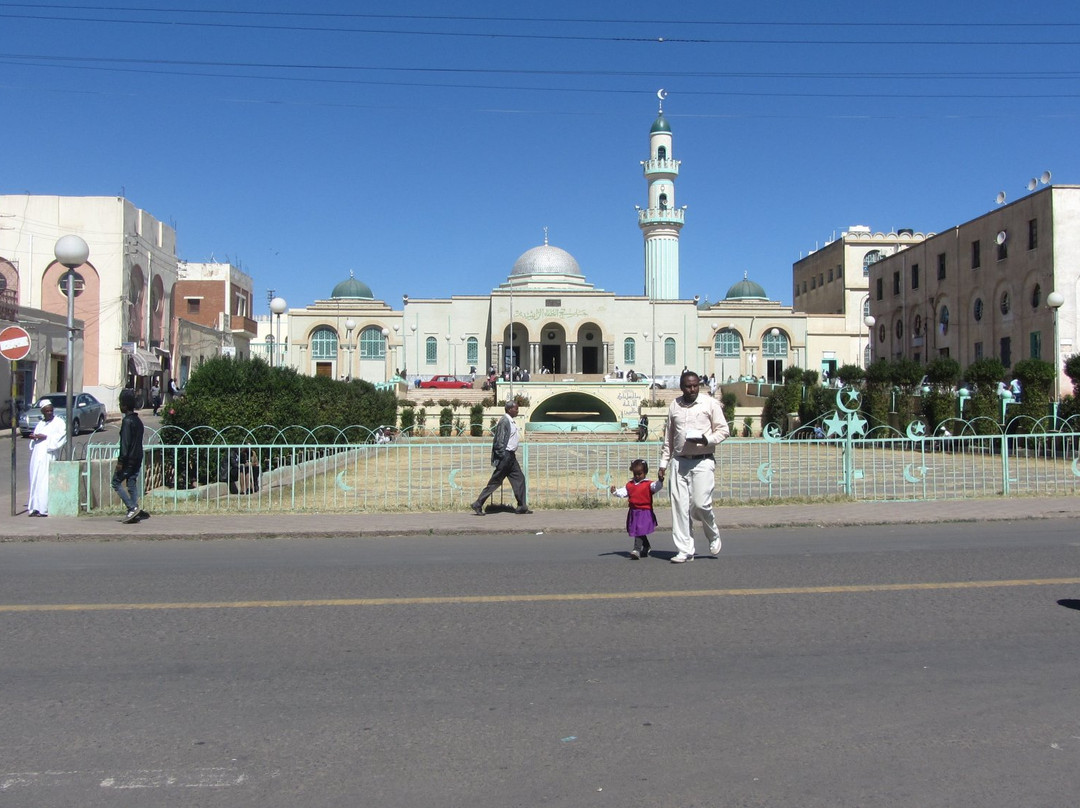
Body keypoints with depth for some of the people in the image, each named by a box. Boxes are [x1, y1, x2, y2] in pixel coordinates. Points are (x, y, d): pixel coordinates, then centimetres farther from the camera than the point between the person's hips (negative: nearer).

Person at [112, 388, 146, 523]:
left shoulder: (127, 421, -14)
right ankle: (134, 512, 5)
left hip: (128, 459, -8)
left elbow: (125, 442, -19)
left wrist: (121, 461, -18)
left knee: (116, 482, 0)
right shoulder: (138, 420, 14)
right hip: (137, 459, 8)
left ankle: (132, 508, -10)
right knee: (132, 484, 8)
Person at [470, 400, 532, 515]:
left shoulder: (511, 422, 14)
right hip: (505, 455, -10)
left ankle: (522, 507, 10)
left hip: (510, 456, 10)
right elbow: (500, 441, -19)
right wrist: (503, 456, -21)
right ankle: (478, 505, 1)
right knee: (495, 481, -5)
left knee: (519, 479, 7)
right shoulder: (504, 421, -15)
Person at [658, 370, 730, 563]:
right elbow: (668, 438, 17)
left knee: (700, 503, -11)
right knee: (679, 506, -1)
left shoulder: (710, 404, 2)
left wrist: (706, 440, -17)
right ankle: (684, 550, 7)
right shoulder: (674, 406, 12)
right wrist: (663, 464, 14)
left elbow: (723, 430, 1)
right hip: (680, 462, 3)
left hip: (703, 461, -3)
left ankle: (713, 536, 19)